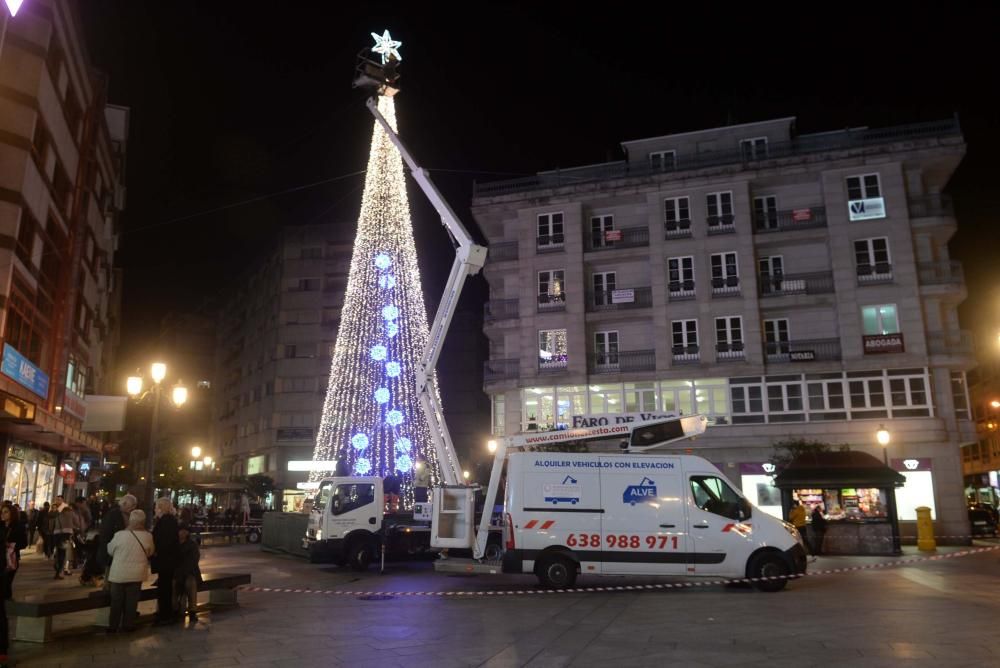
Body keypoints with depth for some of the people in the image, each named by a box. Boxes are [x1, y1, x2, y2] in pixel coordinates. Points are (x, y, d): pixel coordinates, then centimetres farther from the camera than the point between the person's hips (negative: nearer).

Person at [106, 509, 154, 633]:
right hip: (137, 573, 2)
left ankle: (113, 626, 19)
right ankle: (128, 624, 18)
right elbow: (150, 553, 8)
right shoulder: (148, 536, -9)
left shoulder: (120, 535, -16)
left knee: (116, 600, 12)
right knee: (132, 600, 12)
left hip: (119, 573, -1)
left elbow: (110, 550, 1)